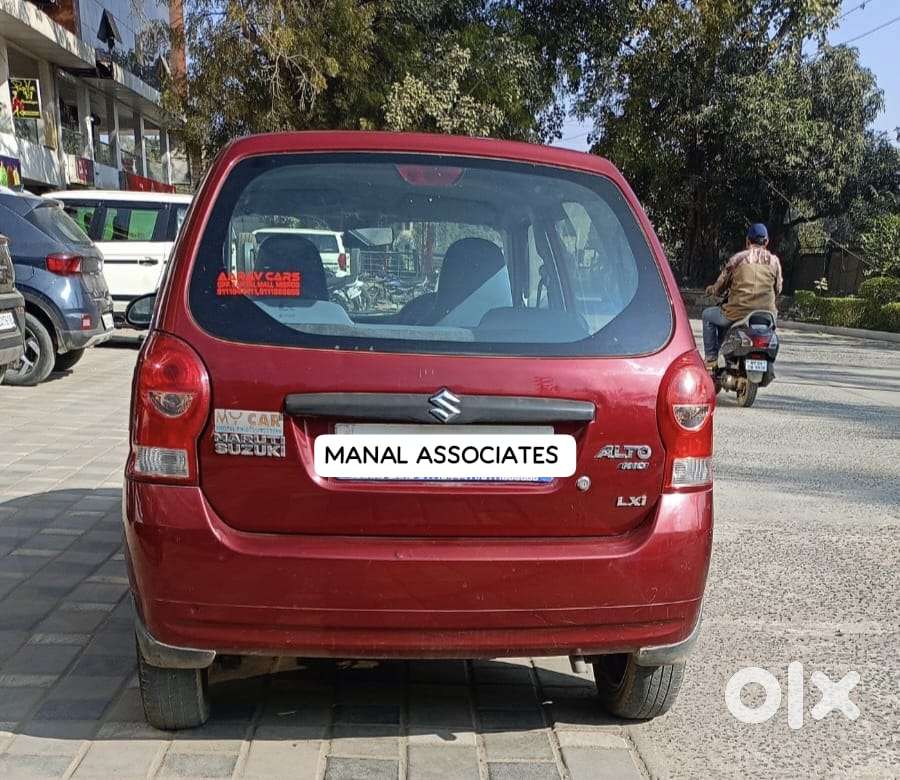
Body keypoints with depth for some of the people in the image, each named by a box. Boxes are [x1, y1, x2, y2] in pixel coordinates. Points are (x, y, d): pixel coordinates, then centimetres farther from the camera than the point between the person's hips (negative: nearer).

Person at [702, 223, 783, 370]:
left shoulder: (737, 258, 0)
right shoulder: (774, 261, 7)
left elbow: (719, 287, 5)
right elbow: (777, 290, 15)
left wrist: (710, 289, 28)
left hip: (738, 314, -3)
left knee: (708, 315, 23)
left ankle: (711, 359, 15)